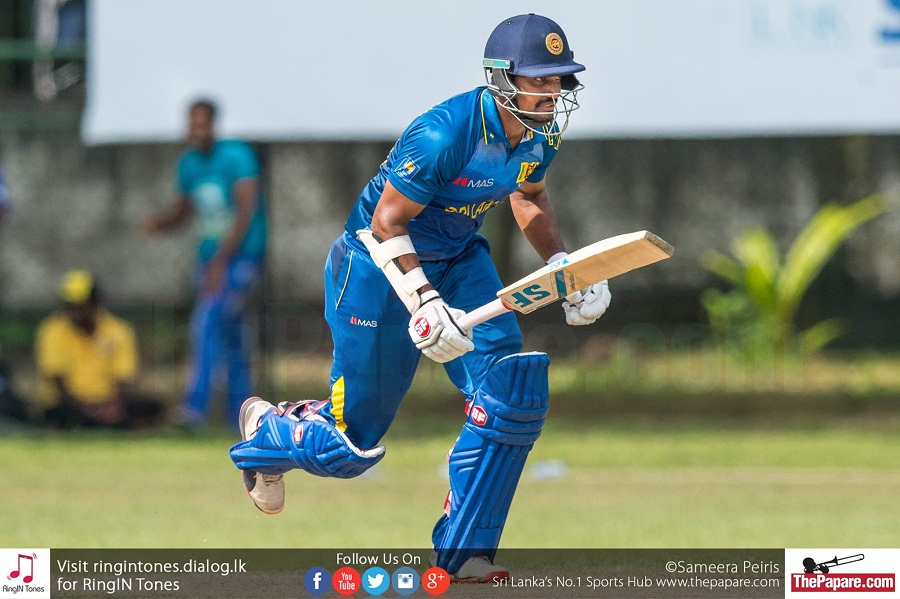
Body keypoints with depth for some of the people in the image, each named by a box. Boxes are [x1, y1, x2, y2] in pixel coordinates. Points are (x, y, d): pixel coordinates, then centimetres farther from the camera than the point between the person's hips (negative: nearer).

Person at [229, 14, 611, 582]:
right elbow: (386, 221, -25)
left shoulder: (542, 133, -9)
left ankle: (463, 552, -2)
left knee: (513, 391, -14)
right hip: (381, 262, -7)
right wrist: (425, 305, -34)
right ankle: (266, 428, 38)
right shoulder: (444, 135, -33)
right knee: (353, 443, 2)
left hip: (460, 259, 7)